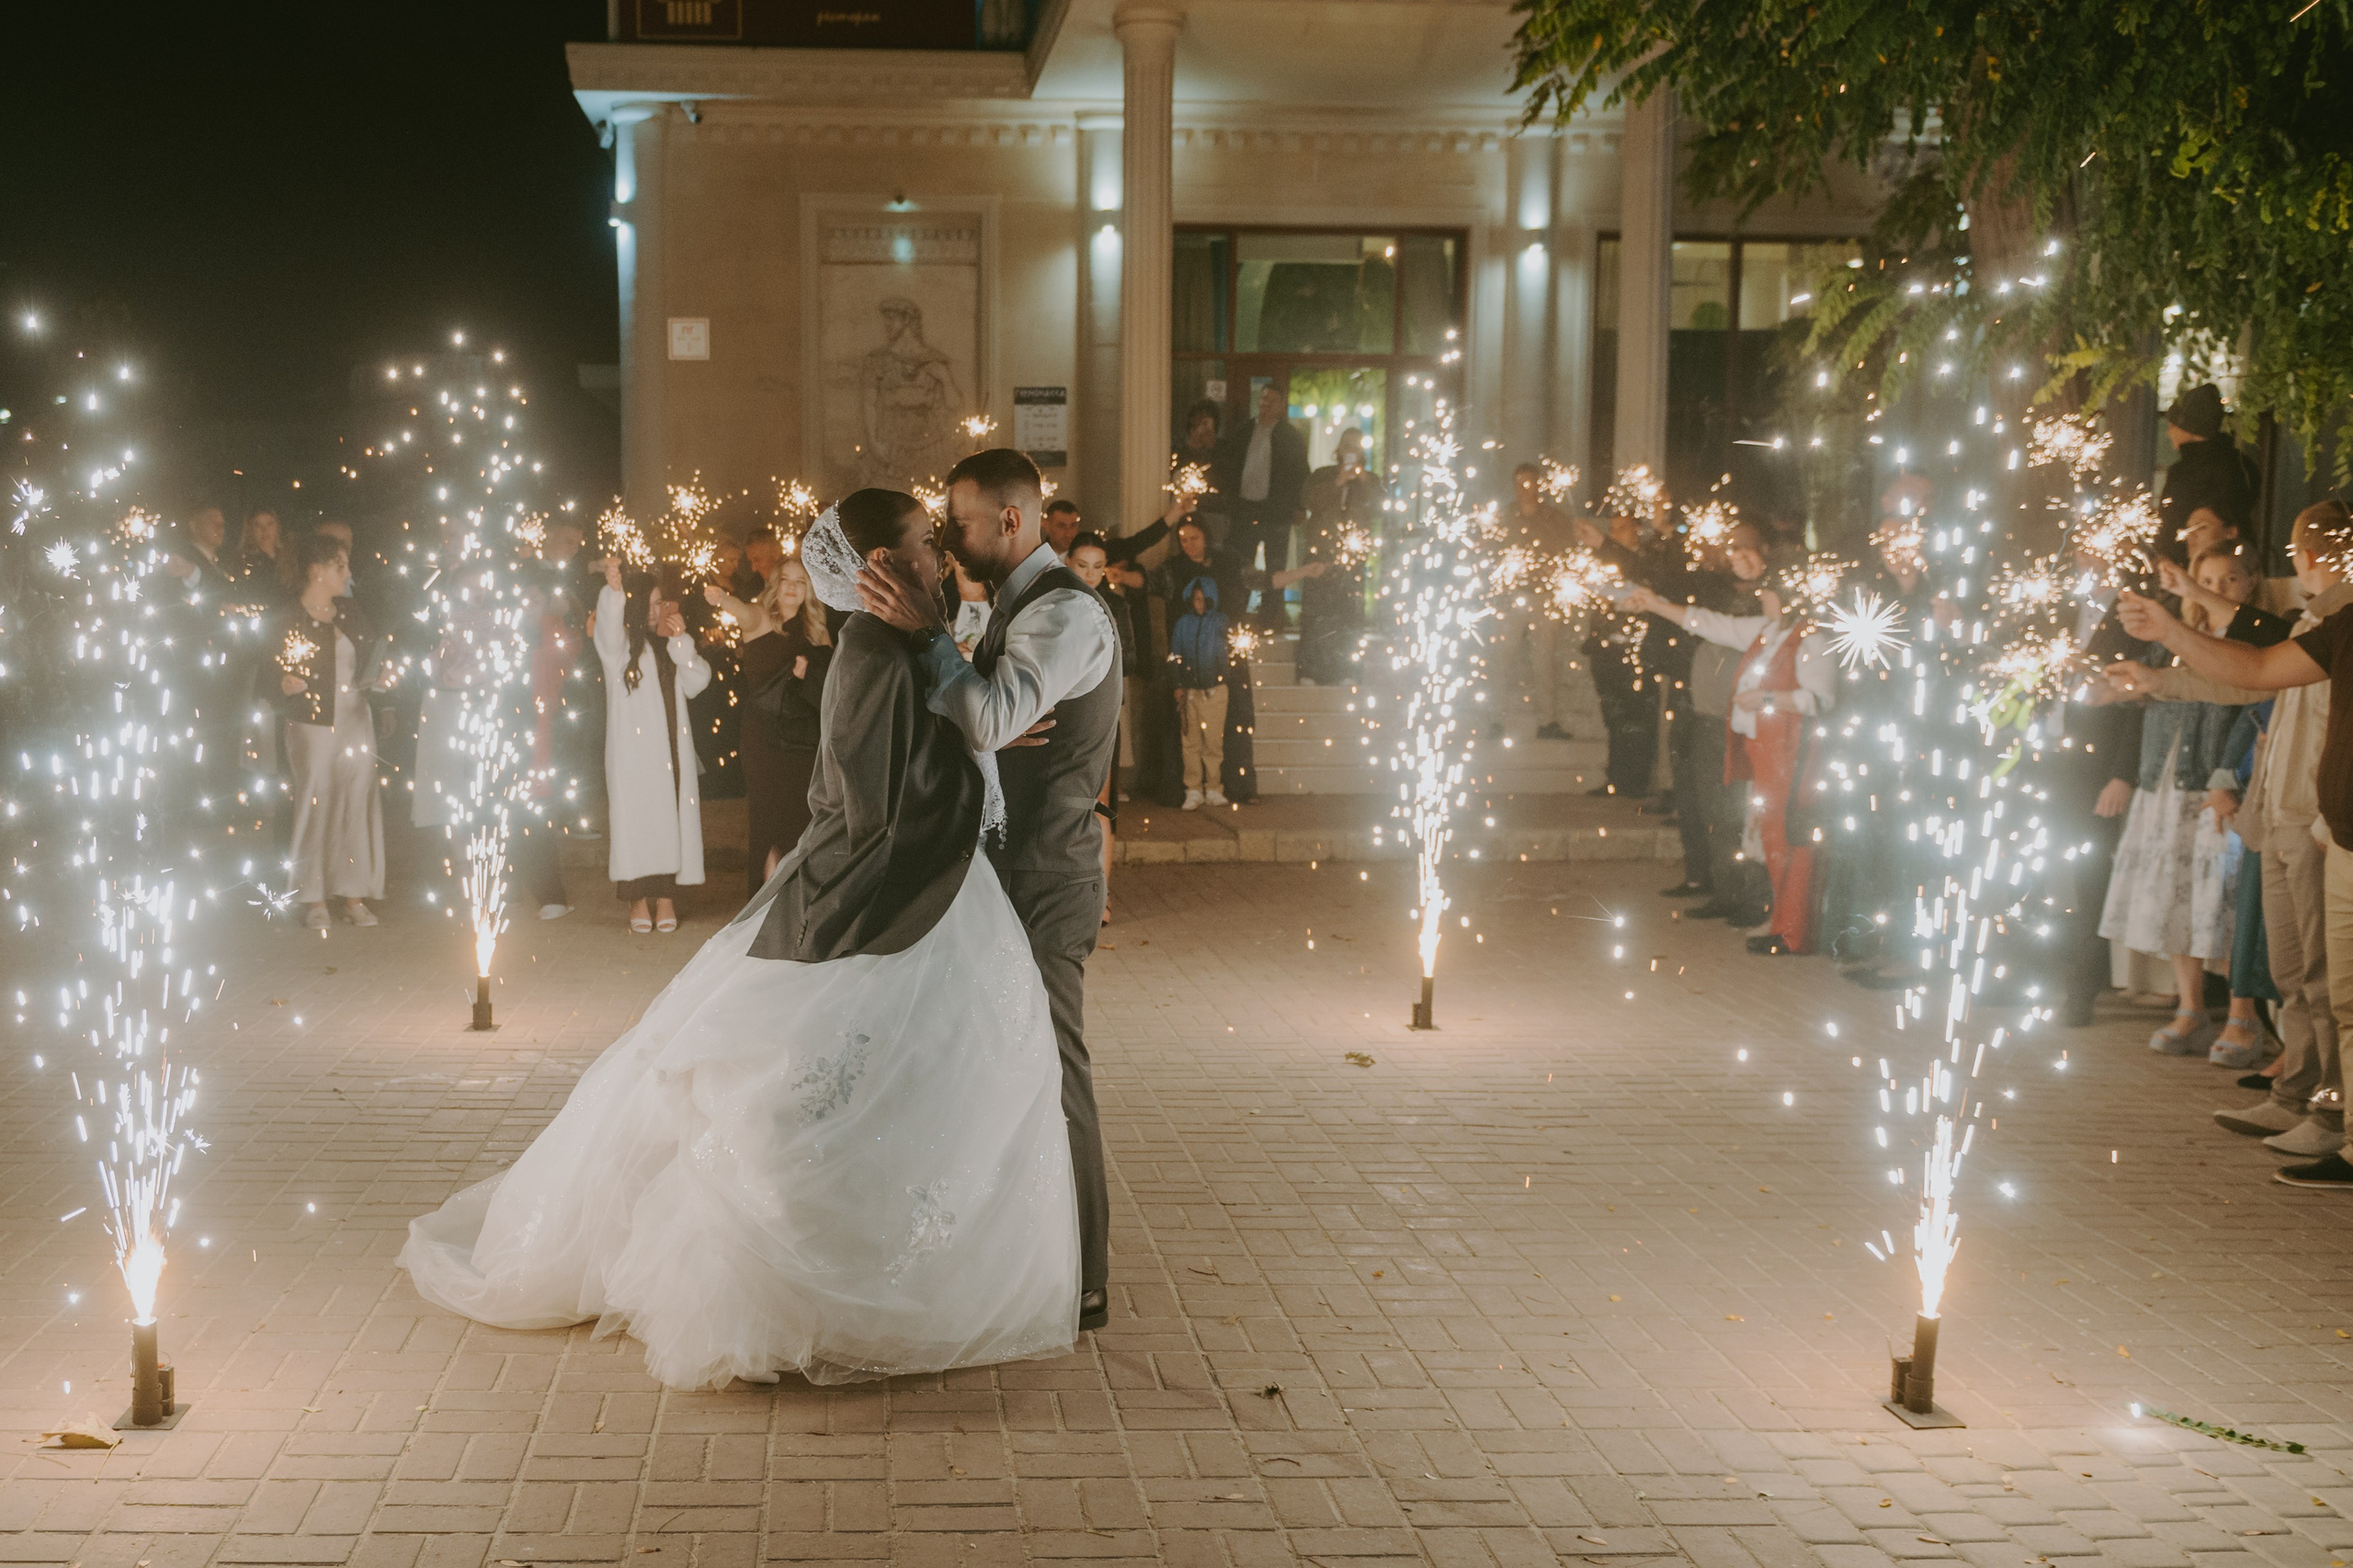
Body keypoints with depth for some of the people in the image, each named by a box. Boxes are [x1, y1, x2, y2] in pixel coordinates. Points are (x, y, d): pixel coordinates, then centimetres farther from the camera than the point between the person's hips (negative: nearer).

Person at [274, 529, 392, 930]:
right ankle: (314, 900, 5)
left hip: (356, 720, 5)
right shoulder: (291, 619, -2)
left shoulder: (353, 615, 14)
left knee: (357, 804, 1)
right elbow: (275, 677, -1)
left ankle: (354, 896, 7)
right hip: (312, 724, -5)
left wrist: (379, 678, 0)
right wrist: (285, 686, -22)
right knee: (315, 805, -3)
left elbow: (372, 664, 20)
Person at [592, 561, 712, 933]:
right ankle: (638, 899, -3)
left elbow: (698, 682, 7)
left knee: (671, 816, -2)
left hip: (672, 746, 4)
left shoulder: (668, 643, 17)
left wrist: (681, 640, -3)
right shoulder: (620, 642, 1)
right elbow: (607, 627, -24)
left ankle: (665, 896, 1)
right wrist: (612, 590, -43)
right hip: (632, 746, -4)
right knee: (636, 816, -8)